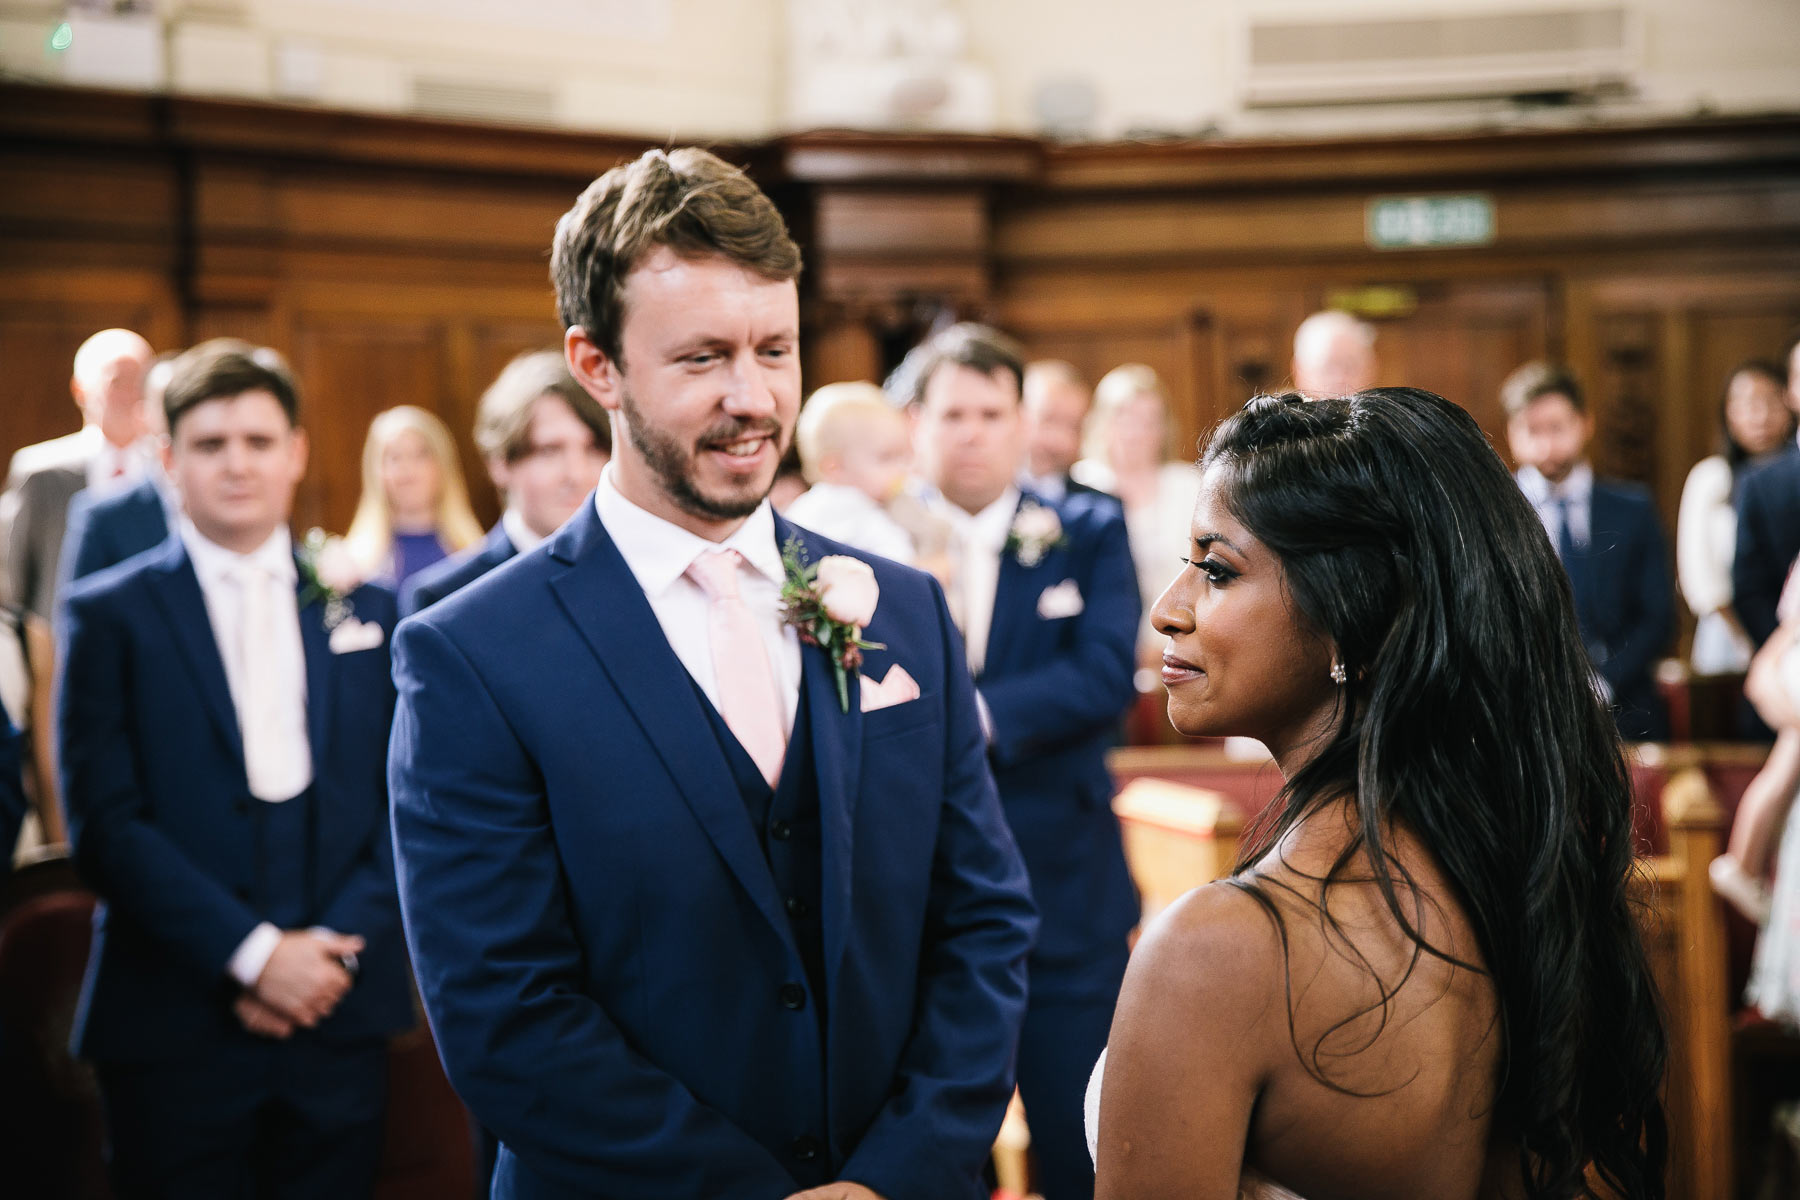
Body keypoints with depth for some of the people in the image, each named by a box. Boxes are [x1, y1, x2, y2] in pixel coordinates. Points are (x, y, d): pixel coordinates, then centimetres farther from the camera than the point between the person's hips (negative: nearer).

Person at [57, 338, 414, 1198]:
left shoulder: (366, 612, 11)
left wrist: (335, 948, -7)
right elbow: (104, 825, -6)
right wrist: (252, 953, -13)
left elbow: (402, 806, 7)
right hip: (174, 1027, -2)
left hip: (338, 1021, 2)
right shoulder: (109, 615, 2)